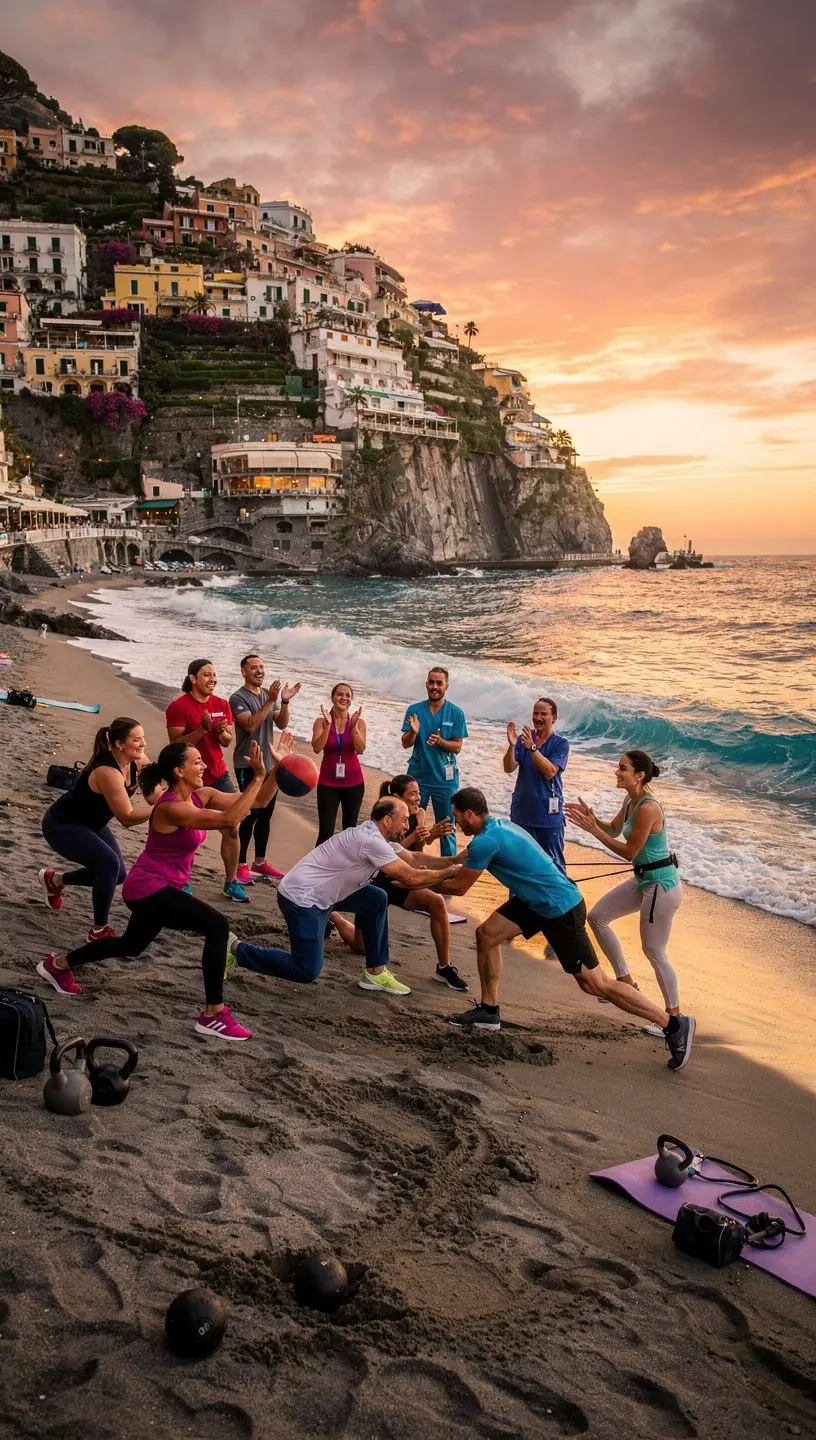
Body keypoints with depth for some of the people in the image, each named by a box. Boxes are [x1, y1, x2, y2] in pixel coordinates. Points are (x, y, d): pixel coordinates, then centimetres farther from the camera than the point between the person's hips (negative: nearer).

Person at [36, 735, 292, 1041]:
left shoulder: (200, 796, -1)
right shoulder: (170, 808, -26)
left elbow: (258, 801, -4)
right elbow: (229, 819, -38)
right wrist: (257, 777, -37)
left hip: (157, 888, 10)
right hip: (148, 889, -10)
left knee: (132, 945, 30)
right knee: (216, 926, -22)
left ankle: (58, 964, 48)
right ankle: (213, 1016, -16)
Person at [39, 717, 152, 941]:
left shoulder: (137, 761, -12)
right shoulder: (107, 771, -35)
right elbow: (127, 817, -33)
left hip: (90, 822, 9)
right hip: (61, 825, -9)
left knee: (116, 874, 9)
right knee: (110, 863, -25)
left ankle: (54, 879, 33)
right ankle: (99, 931, -9)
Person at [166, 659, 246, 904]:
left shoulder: (222, 704, 4)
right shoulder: (178, 706, -12)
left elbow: (228, 741, 7)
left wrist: (221, 732, -15)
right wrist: (202, 729, -27)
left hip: (218, 775, 5)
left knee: (232, 829, 2)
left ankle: (231, 883, 13)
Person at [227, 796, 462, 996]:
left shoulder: (378, 835, 6)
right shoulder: (371, 840, -23)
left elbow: (415, 860, 9)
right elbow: (411, 878, -23)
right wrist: (451, 871, -13)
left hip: (323, 893, 10)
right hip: (301, 898, -10)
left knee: (377, 900, 11)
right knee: (307, 972, -6)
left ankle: (375, 973, 17)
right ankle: (237, 950, 5)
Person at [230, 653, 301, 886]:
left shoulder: (269, 694, 11)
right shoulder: (238, 698, -10)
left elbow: (282, 724, 5)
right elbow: (250, 725, -23)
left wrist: (285, 702, -11)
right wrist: (271, 701, -27)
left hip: (268, 763, 7)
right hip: (248, 765, -7)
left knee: (266, 814, 11)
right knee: (250, 815, -10)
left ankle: (260, 862, 22)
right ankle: (241, 866, -4)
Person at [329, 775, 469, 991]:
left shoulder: (418, 815, -7)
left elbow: (416, 856, -14)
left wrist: (431, 836, -33)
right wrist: (411, 839, -40)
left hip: (400, 882, 4)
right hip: (376, 882, -4)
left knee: (437, 902, -25)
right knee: (362, 947, 8)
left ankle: (444, 967, -13)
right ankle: (329, 914, 37)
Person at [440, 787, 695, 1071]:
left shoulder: (486, 841, -20)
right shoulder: (500, 825, 8)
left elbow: (458, 887, -10)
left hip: (561, 909, -10)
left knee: (595, 983, -3)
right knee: (486, 934, 9)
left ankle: (674, 1025, 5)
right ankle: (489, 1012, 20)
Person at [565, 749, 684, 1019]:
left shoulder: (648, 808, -26)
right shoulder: (630, 800, 3)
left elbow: (629, 852, -20)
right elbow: (614, 829, 18)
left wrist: (594, 830, -17)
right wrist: (593, 819, -1)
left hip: (661, 884, -10)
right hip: (643, 879, 10)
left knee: (654, 951, -2)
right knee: (597, 917, 15)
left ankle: (674, 1014, 13)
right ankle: (625, 982, 27)